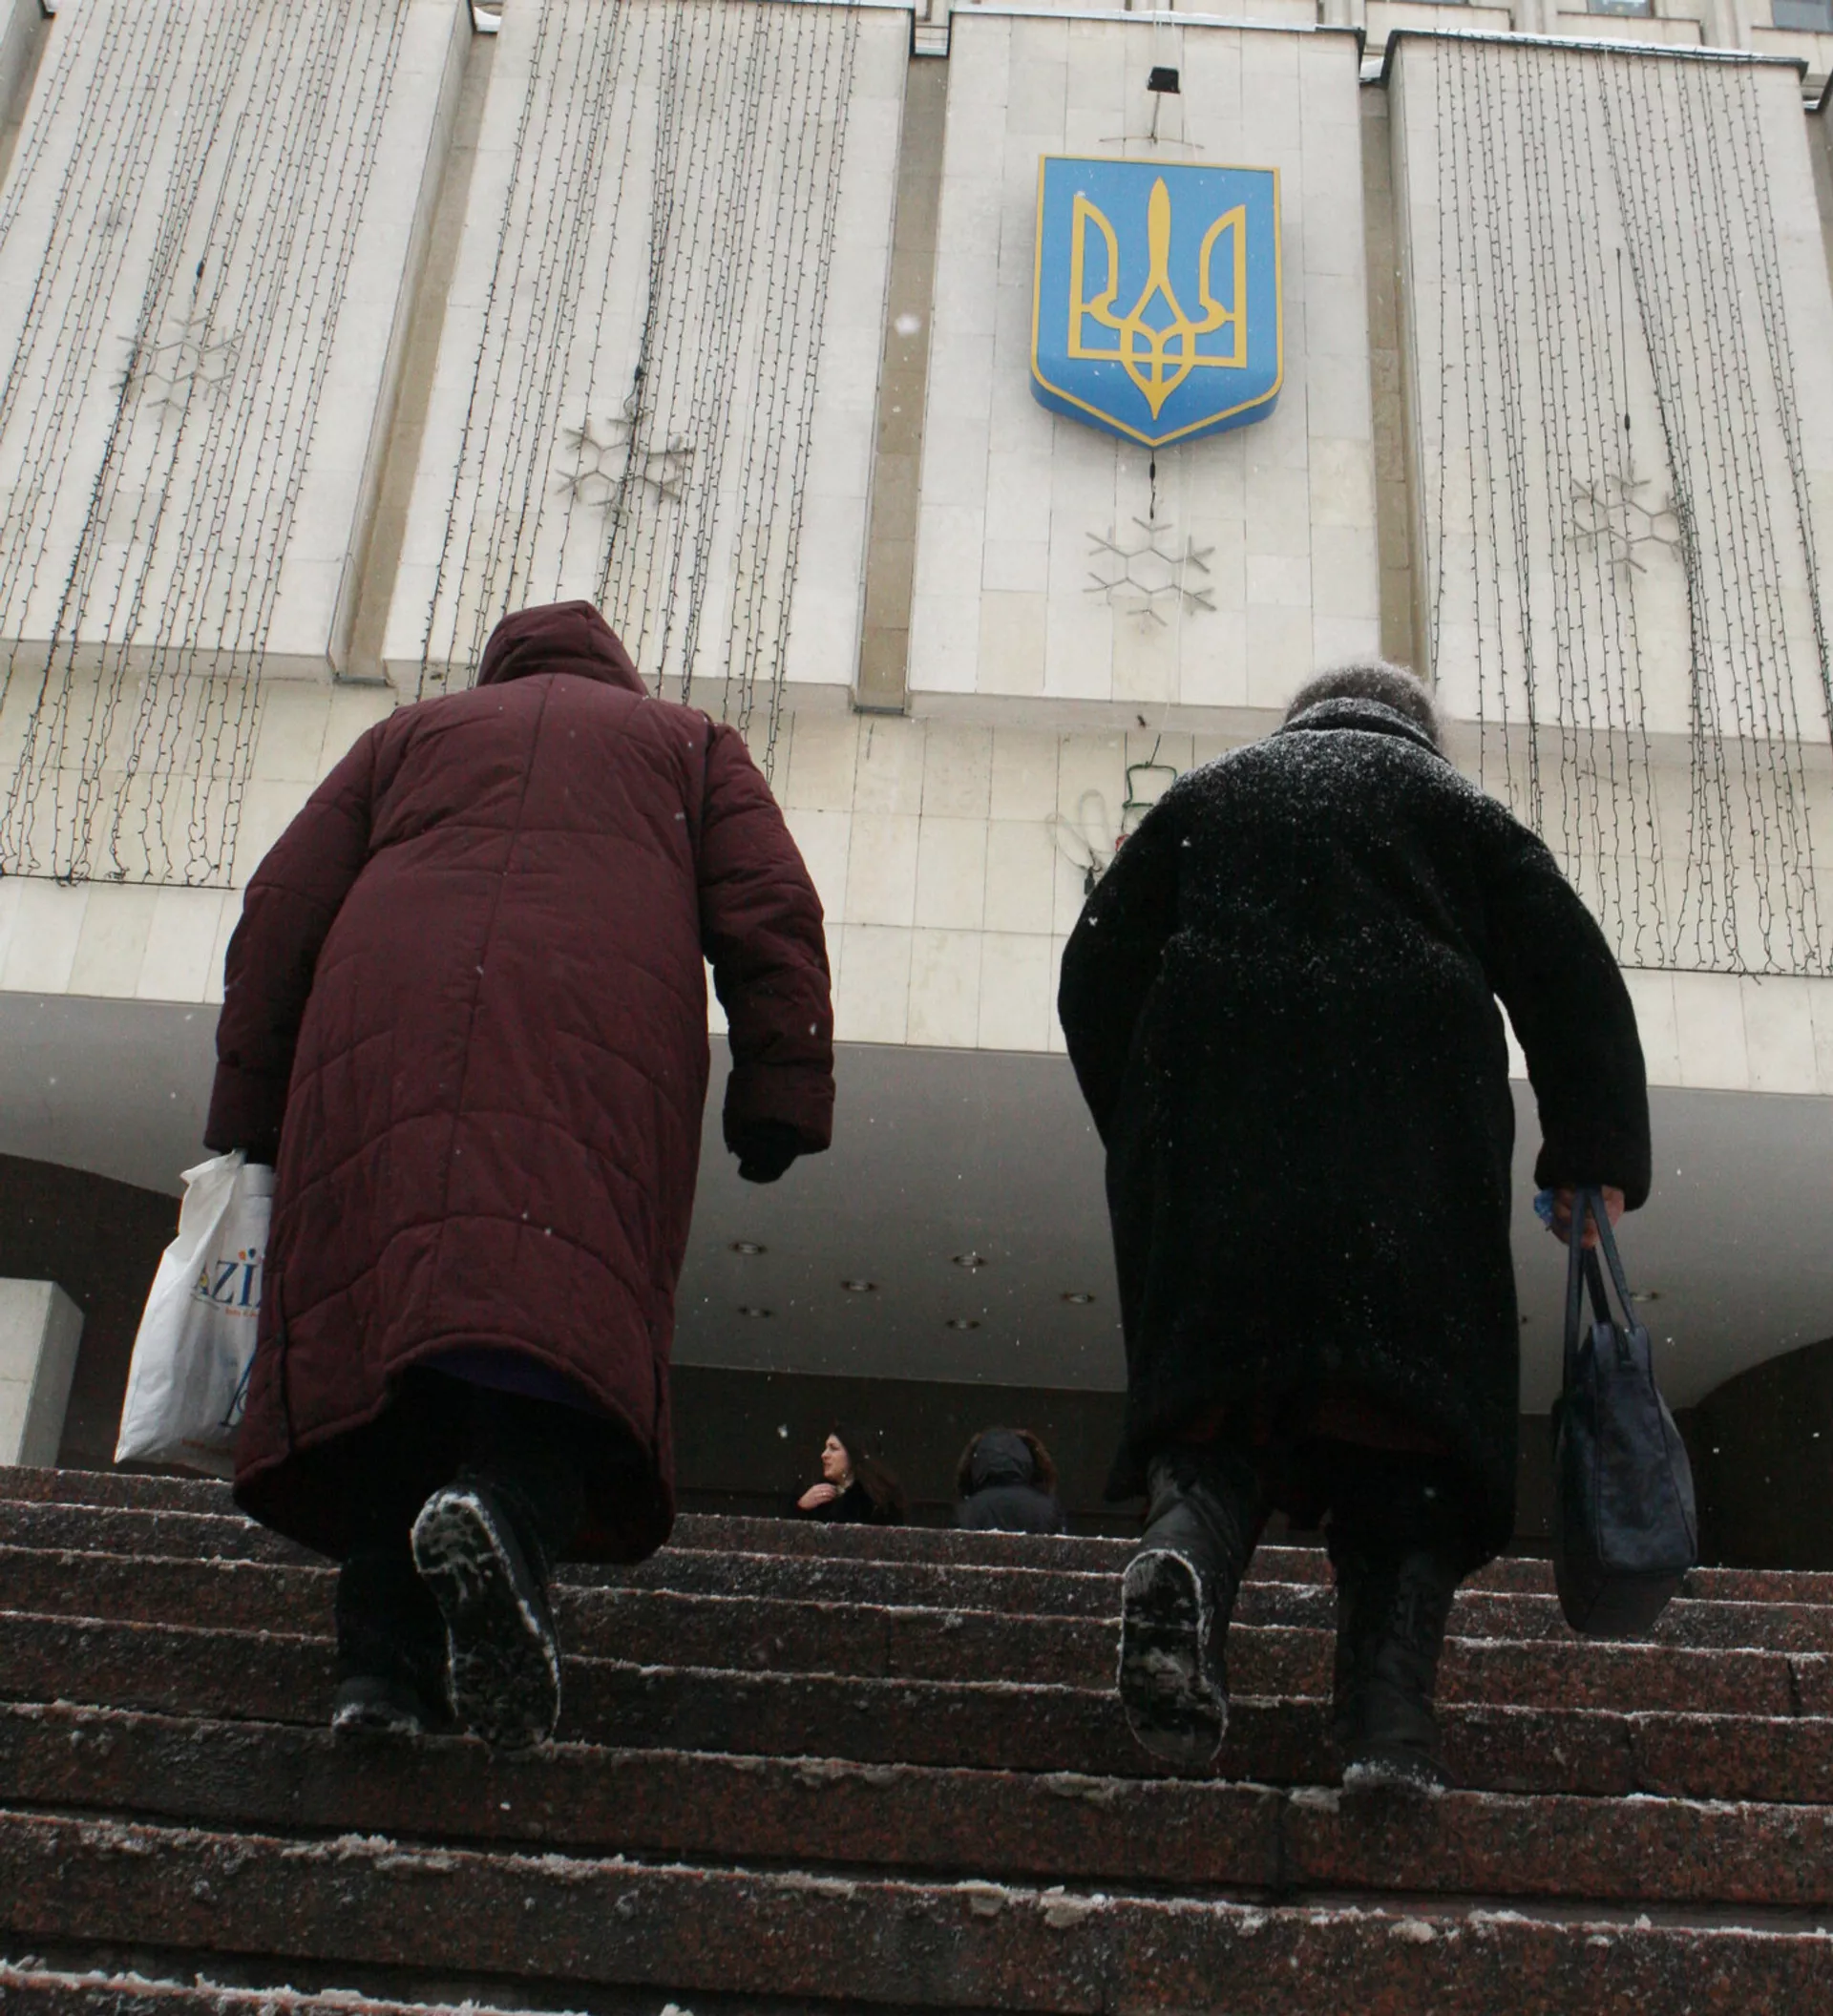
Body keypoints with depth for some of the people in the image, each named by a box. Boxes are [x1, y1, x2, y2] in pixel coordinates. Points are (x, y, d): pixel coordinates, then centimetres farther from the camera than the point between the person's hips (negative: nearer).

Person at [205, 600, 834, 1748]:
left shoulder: (407, 736, 32)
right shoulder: (691, 745, 31)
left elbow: (280, 913, 21)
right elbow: (772, 917, 14)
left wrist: (250, 1119, 19)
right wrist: (782, 1097, 7)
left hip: (379, 1031, 2)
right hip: (602, 1036, -1)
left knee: (380, 1311, -4)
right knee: (569, 1308, -13)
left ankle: (385, 1659, -16)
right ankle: (506, 1510, -42)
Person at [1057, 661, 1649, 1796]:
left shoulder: (1204, 798, 22)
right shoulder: (1455, 807, 18)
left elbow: (1096, 977, 16)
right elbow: (1570, 972, 9)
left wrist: (1141, 1136, 22)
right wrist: (1596, 1157, 7)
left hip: (1215, 1160, 1)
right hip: (1412, 1172, -1)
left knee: (1222, 1389, 2)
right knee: (1409, 1409, -2)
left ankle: (1190, 1545, -29)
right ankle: (1392, 1713, -14)